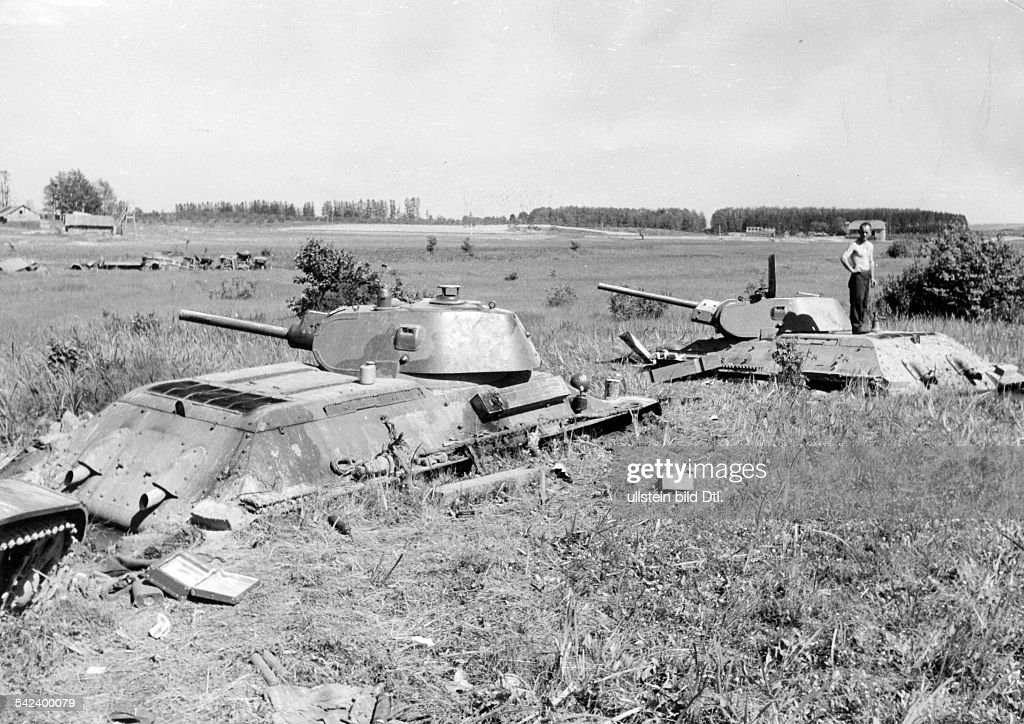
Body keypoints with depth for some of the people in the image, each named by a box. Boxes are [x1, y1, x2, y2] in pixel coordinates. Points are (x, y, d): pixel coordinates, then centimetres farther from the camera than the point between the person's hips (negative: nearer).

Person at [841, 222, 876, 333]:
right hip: (858, 275, -7)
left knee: (865, 301, 8)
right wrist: (851, 270, -18)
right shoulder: (854, 244, -9)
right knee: (857, 300, -10)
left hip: (867, 275, 7)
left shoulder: (870, 246, 15)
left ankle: (864, 324, 14)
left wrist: (872, 277, 19)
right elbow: (844, 257, -22)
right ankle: (857, 326, -9)